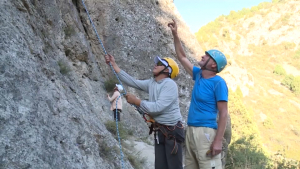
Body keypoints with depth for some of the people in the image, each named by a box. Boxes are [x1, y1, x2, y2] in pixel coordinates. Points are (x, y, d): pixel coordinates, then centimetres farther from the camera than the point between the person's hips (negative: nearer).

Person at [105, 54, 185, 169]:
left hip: (172, 131, -8)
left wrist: (136, 101, -14)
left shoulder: (170, 85, -15)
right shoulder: (151, 83, 9)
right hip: (159, 130, 8)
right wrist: (114, 65, 7)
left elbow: (157, 107, -22)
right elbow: (132, 82, 9)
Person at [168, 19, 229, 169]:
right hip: (190, 130, 8)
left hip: (206, 132, -8)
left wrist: (218, 141, -21)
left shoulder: (218, 83, -10)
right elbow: (182, 57, 23)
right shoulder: (198, 75, 11)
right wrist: (175, 34, 17)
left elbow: (223, 113, -14)